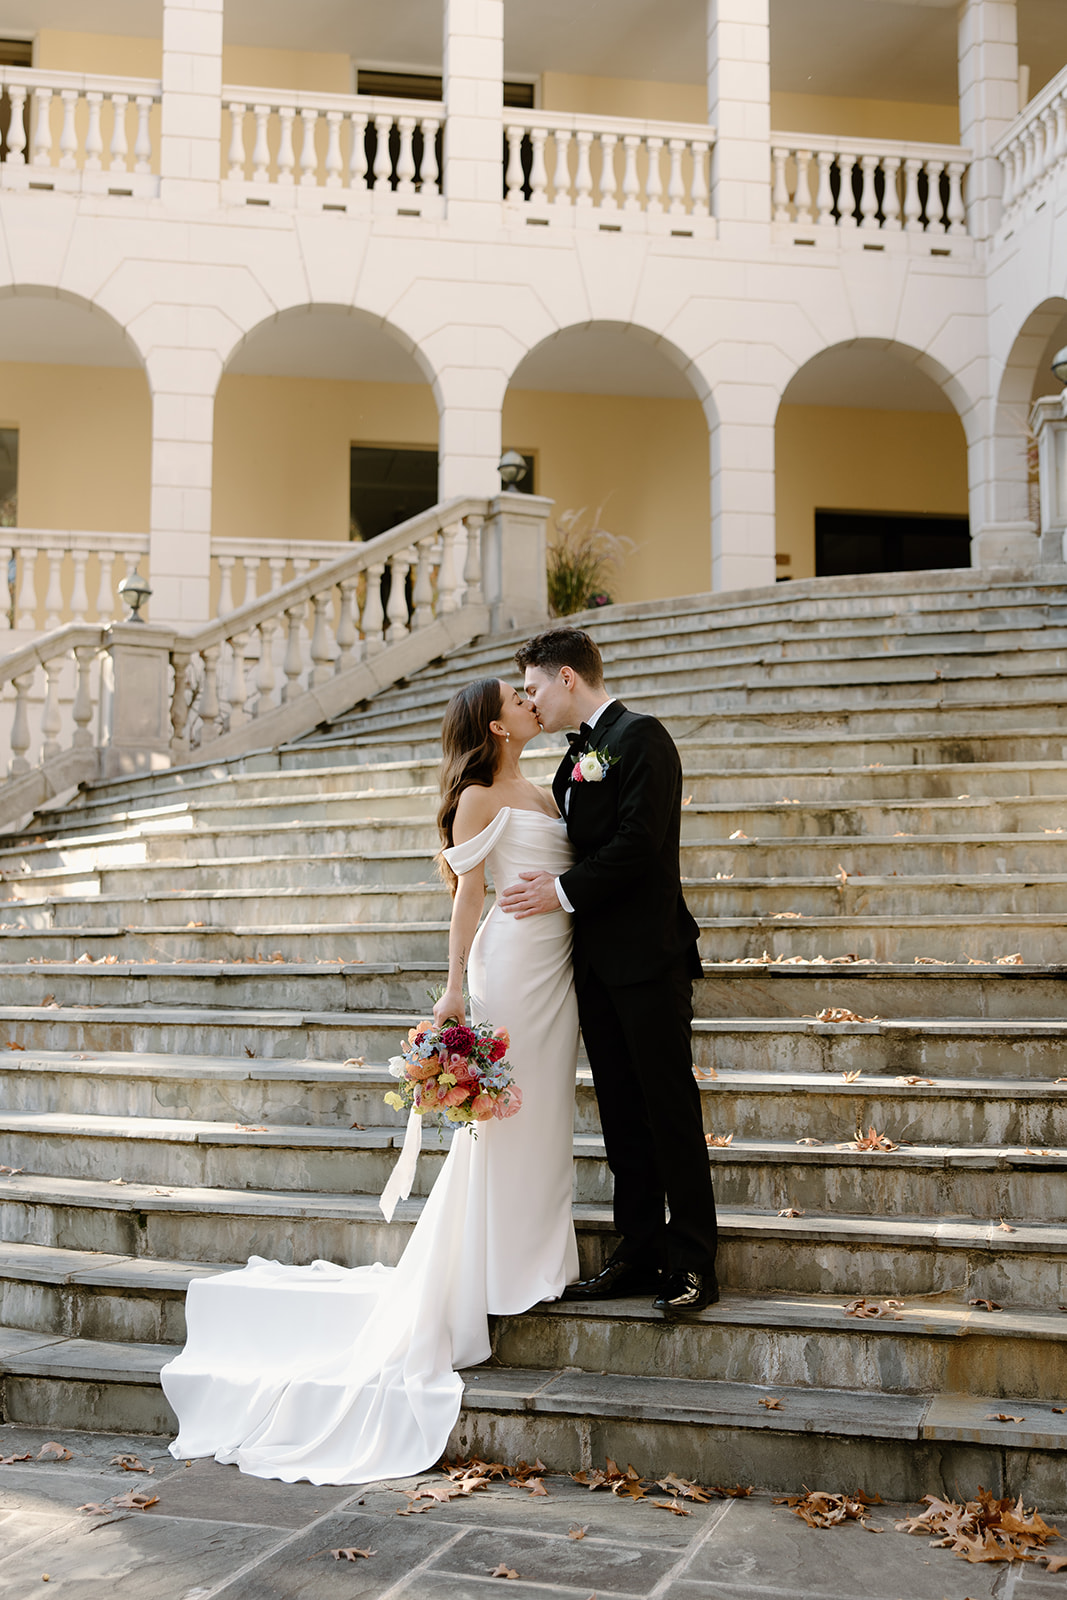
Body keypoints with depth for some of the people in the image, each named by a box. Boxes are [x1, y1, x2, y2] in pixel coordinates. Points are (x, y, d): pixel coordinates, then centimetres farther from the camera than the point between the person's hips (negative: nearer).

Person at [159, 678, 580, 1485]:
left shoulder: (542, 793, 17)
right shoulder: (478, 797, -7)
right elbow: (468, 896, -11)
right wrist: (456, 988, -14)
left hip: (557, 961, 8)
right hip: (511, 959, -8)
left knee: (547, 1111, 12)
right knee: (505, 1111, -2)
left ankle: (537, 1258, 23)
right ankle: (497, 1272, 7)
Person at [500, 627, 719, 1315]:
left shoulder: (640, 736, -8)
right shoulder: (577, 757, 19)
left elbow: (640, 844, -17)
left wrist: (565, 891, -13)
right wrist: (545, 881, 1)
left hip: (649, 959, -9)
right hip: (598, 961, 9)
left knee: (671, 1110, -3)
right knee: (622, 1116, 11)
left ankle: (693, 1264, 5)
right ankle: (641, 1255, 19)